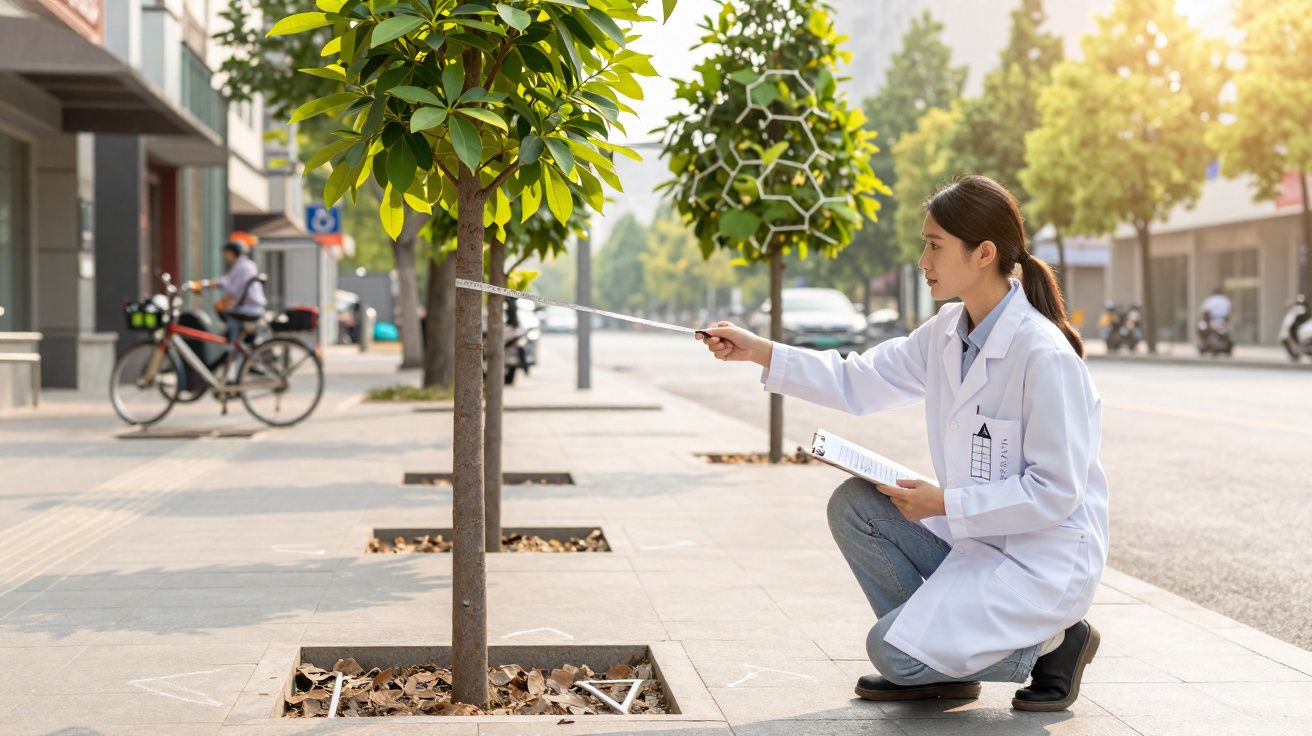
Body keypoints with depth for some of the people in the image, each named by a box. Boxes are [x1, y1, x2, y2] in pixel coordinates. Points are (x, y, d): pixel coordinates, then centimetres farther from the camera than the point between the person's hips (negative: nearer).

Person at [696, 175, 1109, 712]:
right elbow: (857, 382, 8)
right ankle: (938, 666, 8)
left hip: (1044, 557, -8)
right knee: (853, 505, -2)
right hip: (975, 536, 8)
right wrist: (759, 351, 0)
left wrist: (944, 503, -22)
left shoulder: (1045, 356, -24)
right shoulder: (947, 331, 2)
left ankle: (1050, 642, 3)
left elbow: (1056, 492, -23)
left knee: (891, 649, -17)